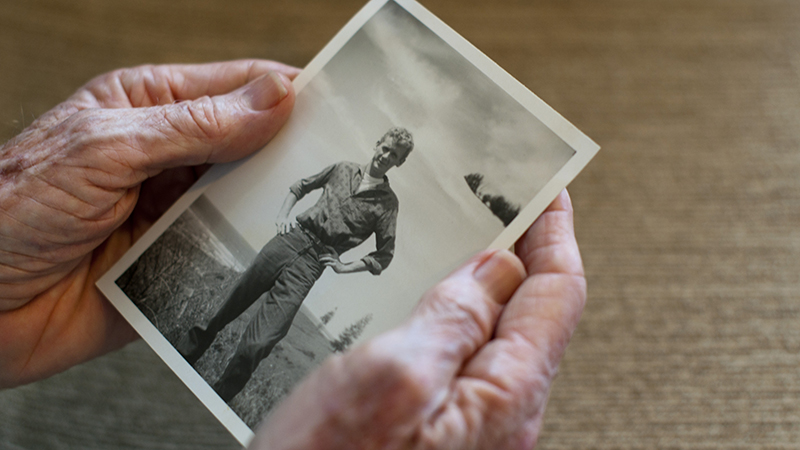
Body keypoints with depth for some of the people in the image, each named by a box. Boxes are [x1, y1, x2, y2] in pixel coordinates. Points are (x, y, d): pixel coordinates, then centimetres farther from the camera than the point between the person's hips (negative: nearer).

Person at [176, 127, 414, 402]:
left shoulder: (387, 203, 3)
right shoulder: (342, 170, 13)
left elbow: (384, 255, 5)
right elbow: (301, 186, 25)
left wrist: (344, 267, -2)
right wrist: (283, 214, 9)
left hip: (312, 263, -4)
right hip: (292, 238, 4)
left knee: (259, 343, -11)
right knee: (233, 303, 10)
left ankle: (214, 402, 3)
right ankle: (187, 352, 32)